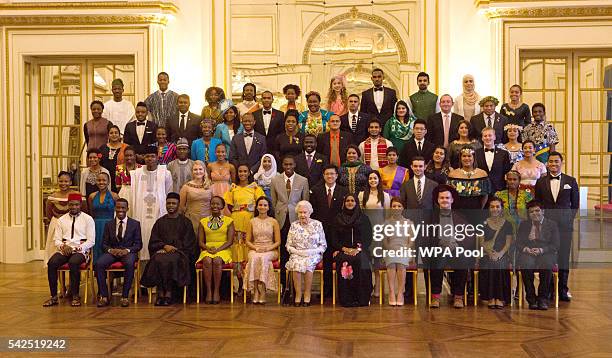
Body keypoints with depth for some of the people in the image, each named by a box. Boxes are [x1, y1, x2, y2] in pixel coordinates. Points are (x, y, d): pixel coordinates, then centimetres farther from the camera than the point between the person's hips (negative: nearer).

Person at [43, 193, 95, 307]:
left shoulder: (88, 219, 5)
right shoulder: (61, 220, 16)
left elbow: (91, 241, 0)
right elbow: (56, 239, 12)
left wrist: (78, 248, -14)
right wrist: (62, 246, -10)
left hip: (80, 250, -3)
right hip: (64, 250, 3)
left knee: (73, 263, -35)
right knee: (51, 263, -26)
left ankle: (75, 296, -23)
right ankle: (54, 297, -18)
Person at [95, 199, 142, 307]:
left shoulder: (135, 224, 9)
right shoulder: (108, 224, 14)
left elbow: (138, 244, 4)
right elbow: (104, 244, 11)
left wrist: (127, 250, -15)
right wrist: (111, 250, -12)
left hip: (128, 252, -2)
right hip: (112, 252, 2)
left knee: (129, 264, -37)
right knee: (99, 263, -29)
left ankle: (125, 296, -28)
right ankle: (104, 296, -22)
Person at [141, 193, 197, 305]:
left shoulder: (185, 222, 14)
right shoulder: (160, 222, 20)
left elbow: (189, 243, 5)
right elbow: (153, 242, 12)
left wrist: (174, 248, -9)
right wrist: (165, 246, -9)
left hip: (179, 252, -2)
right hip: (161, 251, 2)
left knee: (171, 260, -36)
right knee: (158, 260, -33)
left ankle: (169, 293, -31)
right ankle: (160, 293, -31)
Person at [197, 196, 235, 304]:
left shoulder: (229, 221, 9)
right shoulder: (203, 221, 15)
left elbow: (230, 241, 1)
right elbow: (200, 241, 11)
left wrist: (218, 249, -13)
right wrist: (208, 248, -10)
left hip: (223, 250, -2)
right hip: (207, 250, 2)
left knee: (217, 261, -34)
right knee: (207, 261, -32)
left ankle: (216, 291, -27)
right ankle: (208, 291, -30)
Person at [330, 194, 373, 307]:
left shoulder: (364, 218, 14)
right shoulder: (338, 218, 15)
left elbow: (368, 238, 7)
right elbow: (333, 238, 9)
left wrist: (358, 249, -11)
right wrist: (344, 248, -9)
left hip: (359, 251, 0)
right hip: (343, 250, 0)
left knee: (360, 261, -34)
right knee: (344, 261, -33)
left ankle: (361, 299, -29)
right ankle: (346, 299, -29)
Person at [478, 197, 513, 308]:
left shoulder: (507, 224, 12)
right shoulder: (484, 224, 13)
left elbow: (508, 242, 5)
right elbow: (481, 242, 6)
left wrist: (500, 253, -13)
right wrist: (489, 252, -13)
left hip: (502, 255, 0)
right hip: (487, 254, 0)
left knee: (500, 265, -31)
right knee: (488, 266, -30)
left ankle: (499, 298, -28)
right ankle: (490, 298, -26)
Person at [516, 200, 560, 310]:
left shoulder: (552, 225, 12)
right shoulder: (523, 225, 18)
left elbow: (555, 246, 2)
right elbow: (518, 243, 11)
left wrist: (541, 250, -15)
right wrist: (526, 248, -12)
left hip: (546, 255, -1)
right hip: (528, 255, 1)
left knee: (546, 263, -36)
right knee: (525, 263, -34)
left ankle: (543, 299, -21)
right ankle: (531, 299, -22)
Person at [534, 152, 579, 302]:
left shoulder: (571, 181, 7)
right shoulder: (540, 182, 8)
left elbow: (575, 204, 11)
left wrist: (569, 219, 3)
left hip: (564, 226, 0)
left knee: (564, 258, 1)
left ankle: (563, 289, 11)